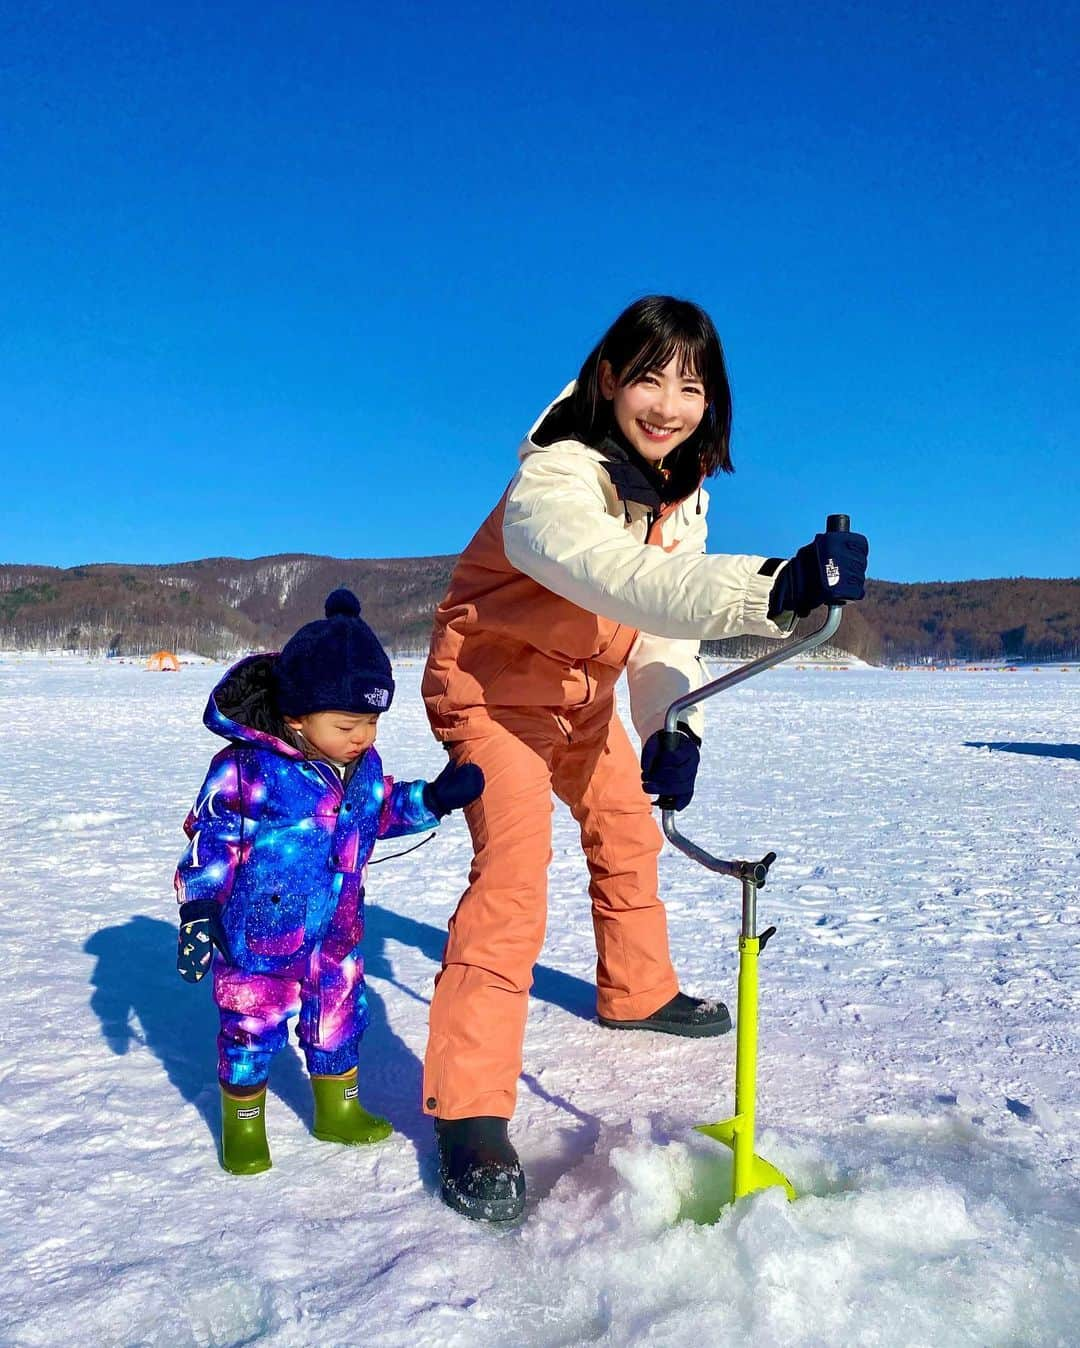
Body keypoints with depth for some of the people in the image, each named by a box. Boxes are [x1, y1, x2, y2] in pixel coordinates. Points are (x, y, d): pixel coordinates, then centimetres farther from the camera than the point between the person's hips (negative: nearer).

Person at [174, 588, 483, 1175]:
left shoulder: (364, 765, -2)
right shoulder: (246, 768, -20)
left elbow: (382, 812, 14)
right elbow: (209, 841, -13)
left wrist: (434, 798, 0)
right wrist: (196, 911, -14)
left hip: (336, 928, 6)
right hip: (258, 931, -5)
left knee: (340, 1014, 18)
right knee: (252, 1024, 8)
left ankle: (338, 1109, 41)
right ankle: (242, 1125, 33)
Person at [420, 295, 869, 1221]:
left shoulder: (682, 487, -4)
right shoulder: (551, 482, -31)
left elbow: (671, 613, -5)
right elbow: (631, 581, -51)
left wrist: (673, 721, -22)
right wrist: (773, 589, -65)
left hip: (583, 688, 8)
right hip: (491, 683, -8)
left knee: (628, 829, 18)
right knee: (514, 866, -22)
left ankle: (636, 991, 44)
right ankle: (469, 1113, -16)